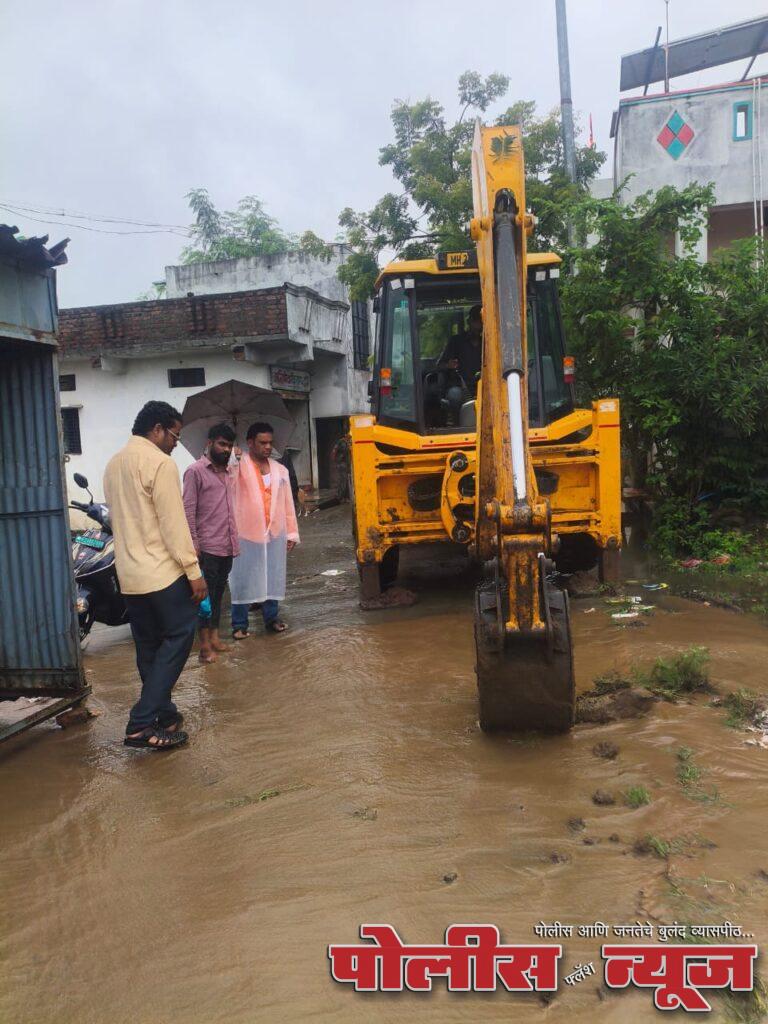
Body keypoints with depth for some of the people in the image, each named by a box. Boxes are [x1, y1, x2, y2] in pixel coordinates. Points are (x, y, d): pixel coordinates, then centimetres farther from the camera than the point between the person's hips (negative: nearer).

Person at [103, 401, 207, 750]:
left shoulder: (113, 464, 14)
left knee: (149, 647, 15)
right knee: (178, 639, -1)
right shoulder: (160, 462, -13)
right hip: (162, 571, -9)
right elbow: (173, 522, -17)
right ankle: (142, 723, -6)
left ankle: (163, 714, 24)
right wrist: (193, 570, -14)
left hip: (129, 574, 9)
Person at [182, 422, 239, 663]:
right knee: (206, 594, -2)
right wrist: (193, 543, -16)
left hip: (228, 546, 7)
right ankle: (205, 645, 4)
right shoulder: (196, 471, -7)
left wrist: (236, 539, 13)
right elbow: (188, 510, -11)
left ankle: (214, 636, 24)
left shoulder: (231, 471, 14)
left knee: (218, 593, 14)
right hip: (207, 547, -6)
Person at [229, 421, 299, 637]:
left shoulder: (280, 470, 10)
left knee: (273, 577, 11)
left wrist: (291, 532, 10)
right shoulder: (238, 466, -4)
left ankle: (271, 618, 25)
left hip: (275, 532, 4)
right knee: (243, 579, 3)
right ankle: (239, 624, 12)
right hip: (245, 532, -4)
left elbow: (287, 503, 12)